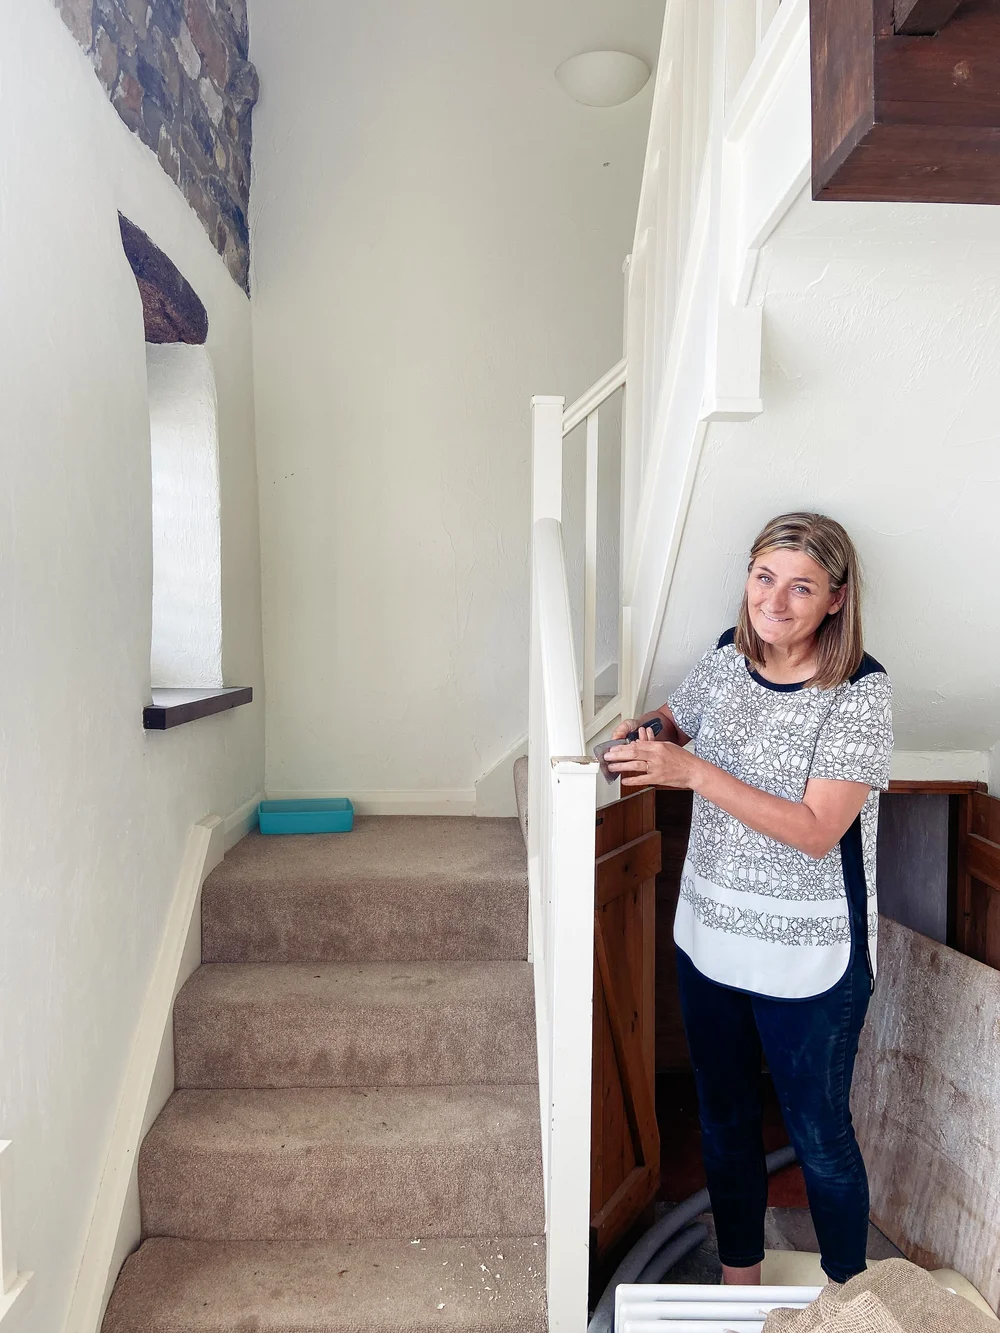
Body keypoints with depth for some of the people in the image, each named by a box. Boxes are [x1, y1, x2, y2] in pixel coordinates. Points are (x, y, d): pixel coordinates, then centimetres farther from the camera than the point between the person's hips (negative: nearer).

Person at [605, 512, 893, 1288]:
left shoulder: (861, 693, -19)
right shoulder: (729, 657, -3)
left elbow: (815, 832, -25)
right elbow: (678, 719, 17)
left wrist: (692, 771, -31)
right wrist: (645, 729, -6)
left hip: (809, 962, -5)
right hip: (709, 940, 5)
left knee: (819, 1135, 16)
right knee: (725, 1121, 23)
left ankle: (847, 1292, 46)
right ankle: (739, 1281, 49)